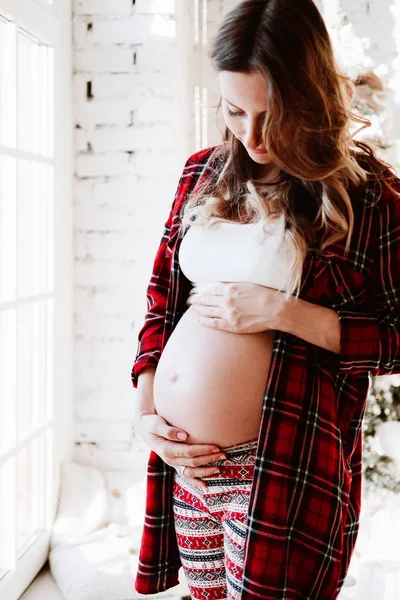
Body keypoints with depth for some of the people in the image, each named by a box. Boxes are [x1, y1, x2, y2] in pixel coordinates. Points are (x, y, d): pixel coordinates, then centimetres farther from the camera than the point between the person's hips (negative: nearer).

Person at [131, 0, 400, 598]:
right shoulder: (203, 172, 7)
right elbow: (161, 300, 11)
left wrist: (281, 311, -18)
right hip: (187, 465, 5)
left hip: (284, 470, -5)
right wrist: (145, 416, 0)